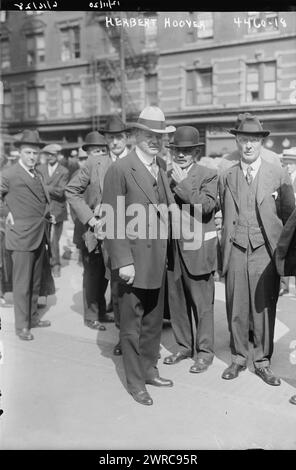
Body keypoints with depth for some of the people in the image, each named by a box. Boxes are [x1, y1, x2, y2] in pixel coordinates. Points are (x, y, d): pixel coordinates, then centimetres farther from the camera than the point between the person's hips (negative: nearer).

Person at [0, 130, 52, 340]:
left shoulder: (37, 175, 13)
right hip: (22, 235, -7)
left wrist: (46, 213, 10)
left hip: (40, 235, 8)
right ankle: (22, 325, 9)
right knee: (22, 283, -1)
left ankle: (33, 317, 29)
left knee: (35, 281, 16)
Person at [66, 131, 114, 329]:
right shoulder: (92, 165, -7)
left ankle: (101, 312, 29)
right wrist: (90, 219, -15)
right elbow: (71, 191, -13)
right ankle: (91, 316, 20)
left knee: (105, 274, 14)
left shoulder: (112, 163, 4)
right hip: (95, 229, -4)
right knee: (93, 273, 7)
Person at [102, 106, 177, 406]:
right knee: (132, 324, 7)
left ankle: (149, 370, 35)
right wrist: (123, 261, -18)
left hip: (158, 259, 7)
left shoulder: (163, 167, 10)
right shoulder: (120, 170, -13)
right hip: (133, 260, -7)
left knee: (154, 320, 18)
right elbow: (112, 220, -15)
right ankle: (135, 381, 22)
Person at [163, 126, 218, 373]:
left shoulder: (208, 175, -2)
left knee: (202, 303, 3)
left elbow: (206, 206, -18)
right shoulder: (167, 175, 10)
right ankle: (184, 346, 30)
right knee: (176, 301, 14)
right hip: (172, 248, 5)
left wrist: (182, 183, -17)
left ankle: (205, 351, 18)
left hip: (197, 249, -5)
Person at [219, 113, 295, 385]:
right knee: (236, 308, 6)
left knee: (264, 308, 3)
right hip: (236, 251, 2)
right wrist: (223, 252, 6)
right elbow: (226, 217, 12)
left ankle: (263, 361, 20)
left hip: (265, 251, -1)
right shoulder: (226, 178, 10)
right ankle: (239, 358, 24)